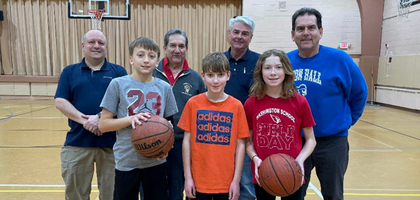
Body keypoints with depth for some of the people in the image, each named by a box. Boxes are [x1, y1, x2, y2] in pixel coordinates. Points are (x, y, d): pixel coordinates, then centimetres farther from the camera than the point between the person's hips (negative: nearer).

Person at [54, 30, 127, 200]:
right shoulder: (69, 71, 10)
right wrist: (84, 119, -15)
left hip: (111, 143, -1)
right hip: (77, 142, 2)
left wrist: (101, 117, -18)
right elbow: (60, 102, 0)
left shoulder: (118, 71, 5)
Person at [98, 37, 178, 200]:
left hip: (157, 162, 2)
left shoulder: (164, 87, 0)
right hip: (126, 162, -1)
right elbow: (103, 124, -5)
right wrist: (130, 119, -20)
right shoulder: (118, 84, -6)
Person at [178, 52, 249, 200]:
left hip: (226, 182, 0)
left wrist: (236, 180, -3)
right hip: (198, 182, 0)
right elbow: (187, 141, 0)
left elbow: (240, 144, -2)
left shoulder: (236, 106, -4)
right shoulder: (193, 103, -3)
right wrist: (188, 177, -1)